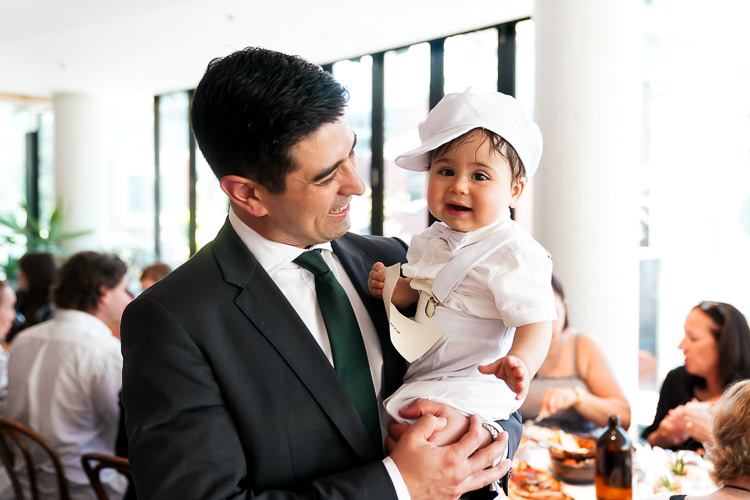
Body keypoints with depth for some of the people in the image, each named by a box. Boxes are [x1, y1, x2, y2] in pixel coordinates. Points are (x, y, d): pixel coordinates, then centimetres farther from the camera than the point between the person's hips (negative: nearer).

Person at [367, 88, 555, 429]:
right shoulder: (432, 241, 6)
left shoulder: (513, 254, -18)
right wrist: (393, 289, -1)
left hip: (473, 385, -8)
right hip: (421, 378, 8)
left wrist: (520, 364, -44)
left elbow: (535, 321, -24)